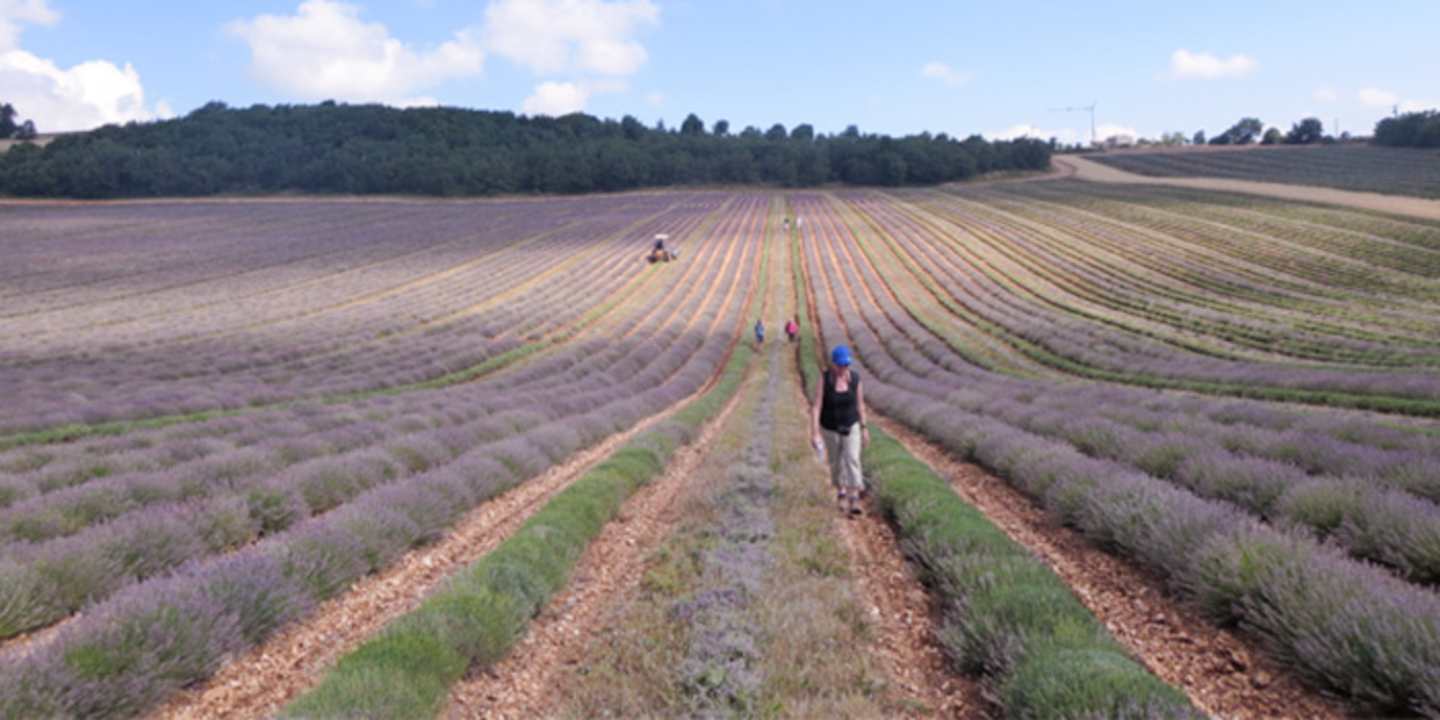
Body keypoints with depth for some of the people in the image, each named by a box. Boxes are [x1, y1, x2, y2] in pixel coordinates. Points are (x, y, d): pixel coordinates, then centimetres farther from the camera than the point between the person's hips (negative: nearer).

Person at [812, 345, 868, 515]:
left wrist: (864, 428, 6)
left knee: (852, 459, -16)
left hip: (851, 427, 0)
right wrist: (815, 432, -26)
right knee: (836, 463, 15)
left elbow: (860, 404, 0)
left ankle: (854, 501, -16)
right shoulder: (825, 378, -19)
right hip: (830, 428, 0)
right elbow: (816, 406, -21)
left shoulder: (855, 378, -12)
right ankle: (841, 493, 41)